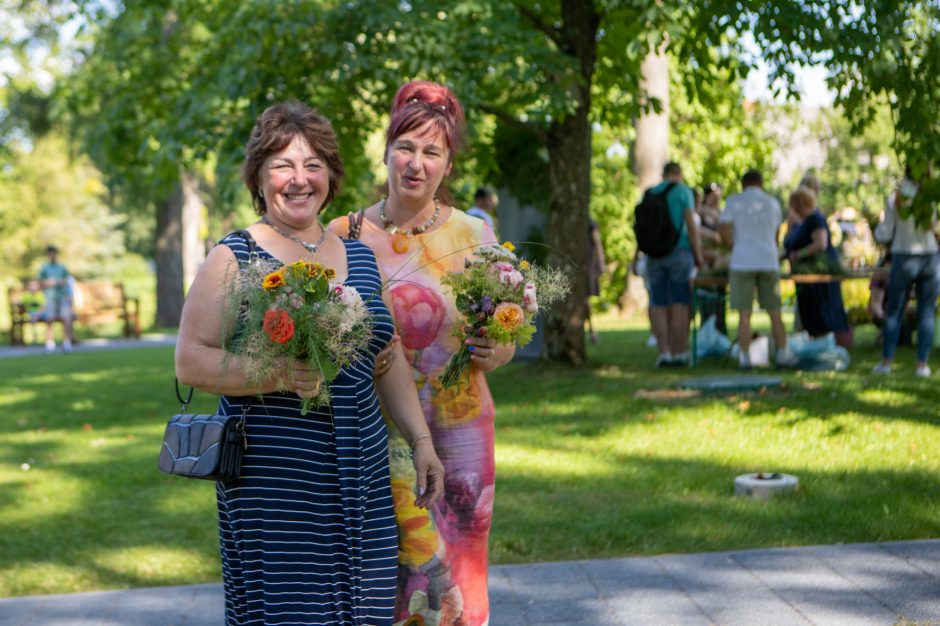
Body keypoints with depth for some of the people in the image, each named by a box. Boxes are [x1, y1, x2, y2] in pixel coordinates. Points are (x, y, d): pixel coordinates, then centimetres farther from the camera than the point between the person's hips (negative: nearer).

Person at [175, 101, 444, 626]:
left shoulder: (359, 256, 14)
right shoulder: (234, 259, -4)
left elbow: (387, 359, 20)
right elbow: (190, 362, -9)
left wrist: (421, 441, 14)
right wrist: (279, 374, -22)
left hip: (362, 481, 5)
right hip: (273, 484, -5)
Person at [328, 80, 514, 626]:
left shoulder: (474, 236, -1)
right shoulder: (346, 235, -1)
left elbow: (505, 342, 4)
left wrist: (494, 352, -16)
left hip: (455, 433, 0)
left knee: (448, 580, 7)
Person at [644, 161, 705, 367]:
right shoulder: (683, 192, -1)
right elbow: (691, 226, -8)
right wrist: (698, 255, -3)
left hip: (655, 255, 4)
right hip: (679, 251, -3)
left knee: (659, 305, 5)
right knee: (679, 304, 0)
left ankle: (664, 352, -4)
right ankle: (679, 352, 1)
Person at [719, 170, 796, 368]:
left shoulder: (734, 201, 3)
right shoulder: (772, 202, 10)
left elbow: (724, 231, -4)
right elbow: (776, 234, 15)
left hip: (742, 261, -2)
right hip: (769, 261, 2)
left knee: (744, 314, -1)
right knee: (775, 312, 9)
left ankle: (744, 357, -4)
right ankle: (783, 354, 9)